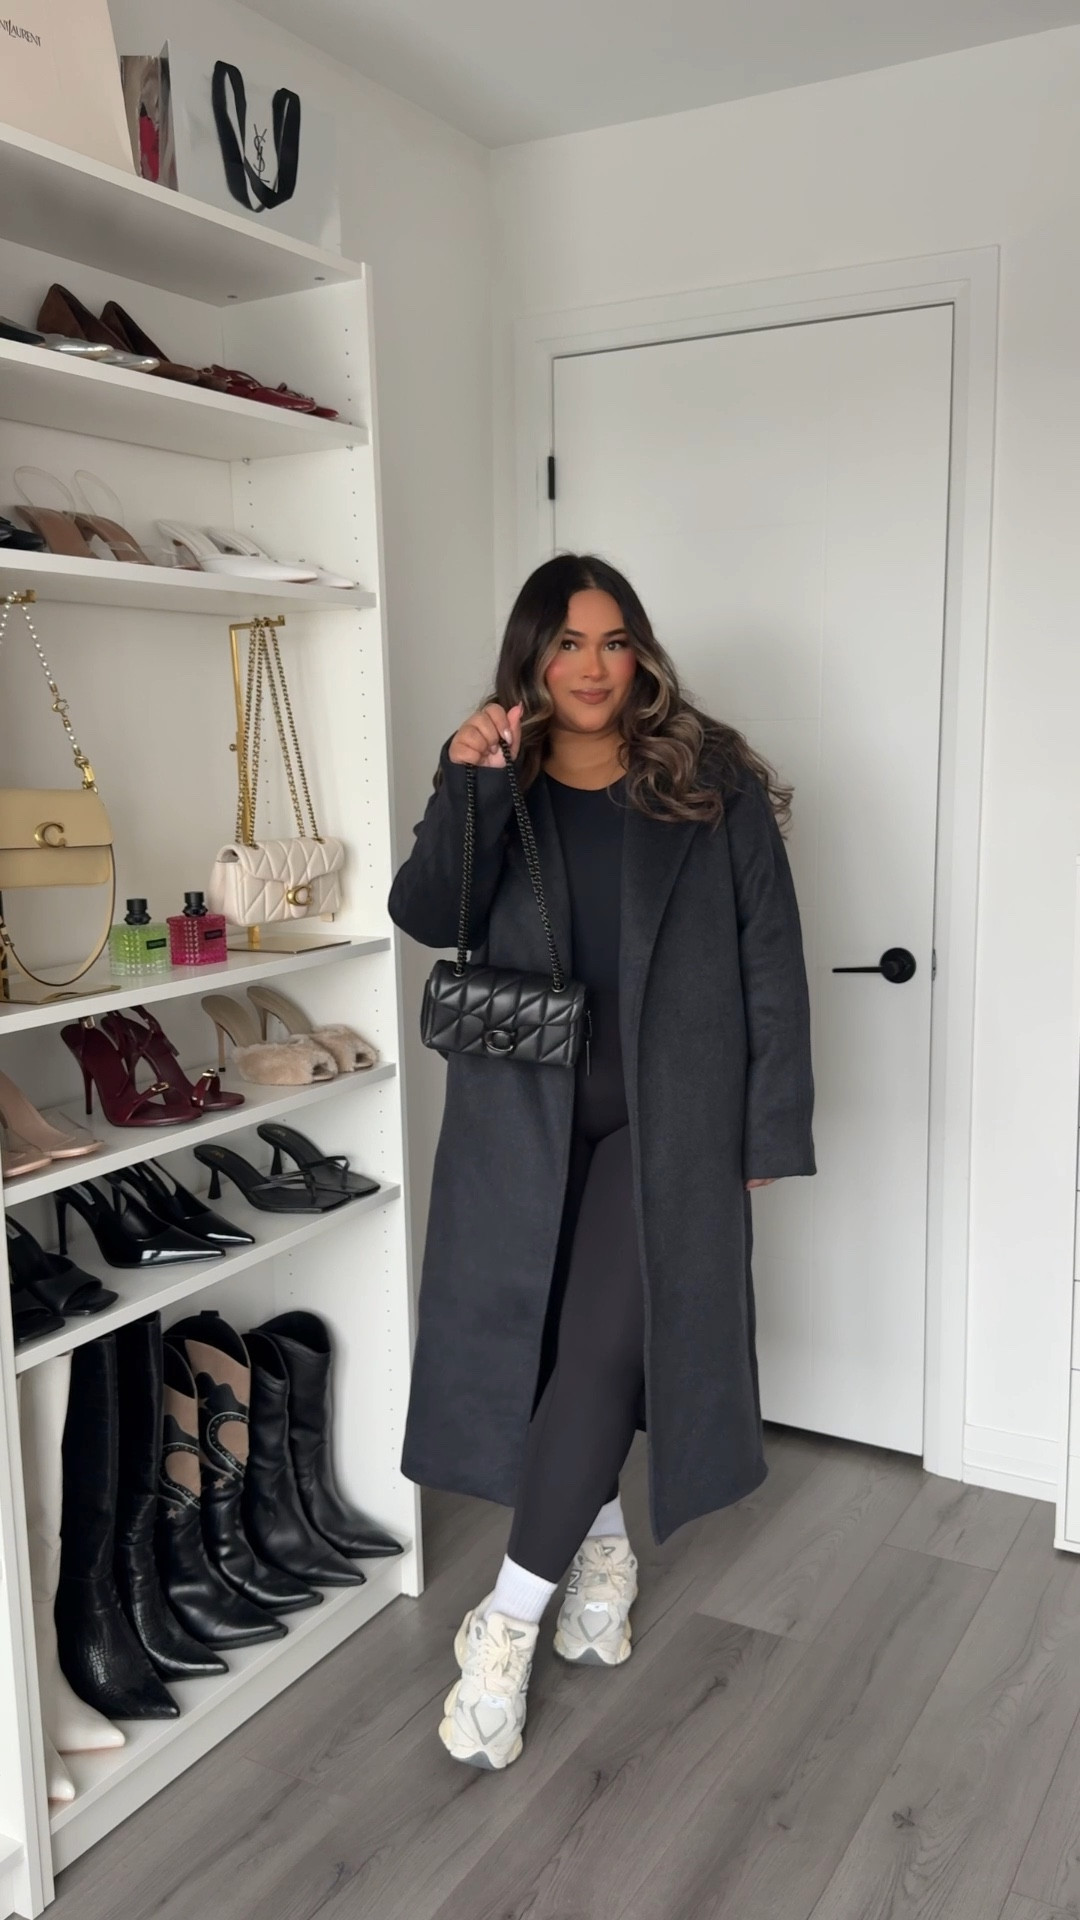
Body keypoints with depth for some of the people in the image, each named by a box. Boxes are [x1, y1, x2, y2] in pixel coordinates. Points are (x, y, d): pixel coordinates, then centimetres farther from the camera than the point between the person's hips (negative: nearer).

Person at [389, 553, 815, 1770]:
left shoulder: (715, 785, 0)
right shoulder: (498, 788, 5)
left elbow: (769, 961, 0)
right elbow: (426, 918, -10)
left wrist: (773, 1128, -3)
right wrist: (466, 788, -23)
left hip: (664, 1118, -2)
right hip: (526, 1119, 3)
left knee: (603, 1348, -8)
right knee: (543, 1343, 11)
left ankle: (509, 1619, 8)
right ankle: (603, 1549, 36)